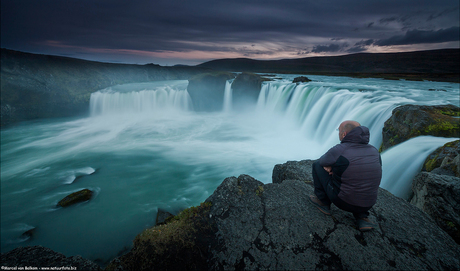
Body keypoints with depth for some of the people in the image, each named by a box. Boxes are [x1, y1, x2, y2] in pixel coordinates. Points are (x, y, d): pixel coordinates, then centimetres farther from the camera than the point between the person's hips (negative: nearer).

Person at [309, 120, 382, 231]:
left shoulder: (339, 150, -17)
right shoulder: (374, 151, 1)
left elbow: (322, 161, 2)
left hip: (342, 201, -5)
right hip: (368, 204, 5)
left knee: (317, 165, 7)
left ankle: (323, 202, 14)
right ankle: (361, 216, 18)